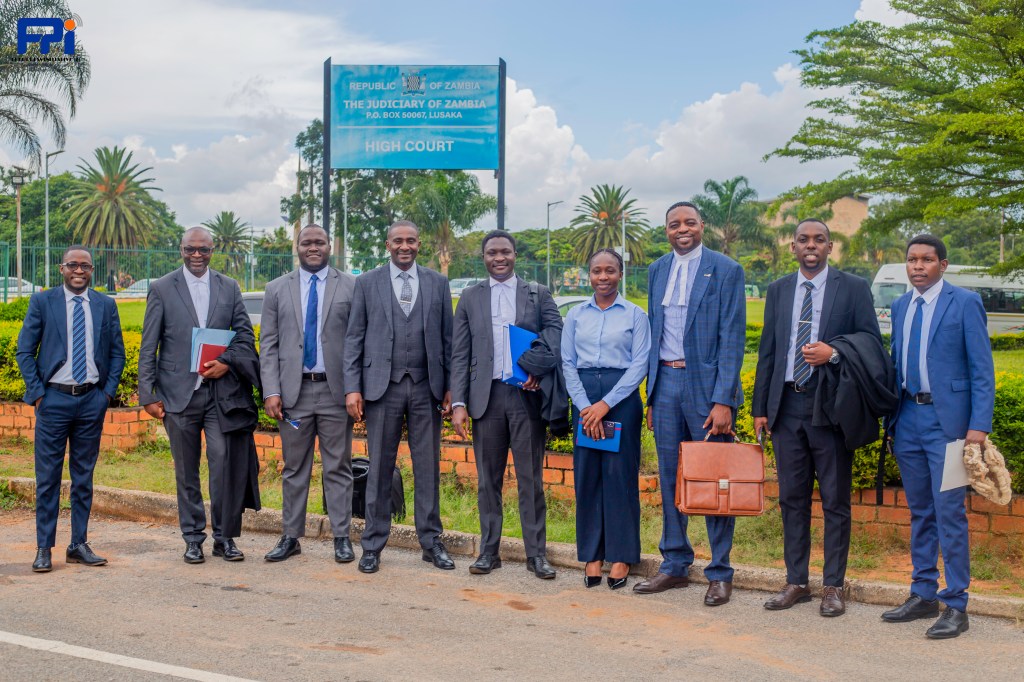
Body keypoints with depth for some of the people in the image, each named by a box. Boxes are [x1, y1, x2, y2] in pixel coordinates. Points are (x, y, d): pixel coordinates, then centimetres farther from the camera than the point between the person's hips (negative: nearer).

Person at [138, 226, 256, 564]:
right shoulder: (162, 289, 4)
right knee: (186, 471, 7)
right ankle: (193, 539, 17)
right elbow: (148, 347, 3)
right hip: (179, 393, -1)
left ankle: (223, 537, 7)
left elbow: (246, 335, 11)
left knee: (223, 462, -7)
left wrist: (227, 362, -8)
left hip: (219, 390, 1)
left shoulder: (229, 288, 9)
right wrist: (148, 395, -3)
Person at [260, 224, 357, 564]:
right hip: (294, 391, 2)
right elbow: (268, 344, 6)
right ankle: (290, 537, 16)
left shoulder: (351, 286, 4)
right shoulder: (277, 289, 9)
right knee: (294, 468, 8)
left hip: (335, 390, -2)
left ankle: (341, 537, 10)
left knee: (338, 467, 4)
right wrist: (271, 391, -4)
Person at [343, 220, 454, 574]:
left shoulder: (438, 283, 8)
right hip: (383, 386, -1)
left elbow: (448, 337, 8)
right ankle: (373, 545, 12)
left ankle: (431, 542, 16)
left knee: (428, 468, 6)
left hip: (426, 387, 1)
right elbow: (354, 338, 4)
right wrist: (352, 387, -4)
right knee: (379, 469, 4)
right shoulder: (367, 283, 5)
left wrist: (451, 387, 3)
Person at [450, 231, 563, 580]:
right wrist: (458, 403, -2)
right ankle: (489, 551, 15)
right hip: (486, 397, 1)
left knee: (531, 479, 2)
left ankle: (536, 553, 8)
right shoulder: (470, 298, 10)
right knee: (488, 479, 7)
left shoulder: (539, 294, 8)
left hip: (527, 395, -1)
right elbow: (460, 355, 6)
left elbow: (557, 336, 0)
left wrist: (539, 370, -18)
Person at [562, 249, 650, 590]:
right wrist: (585, 406, -8)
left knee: (620, 473, -1)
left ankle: (621, 556, 8)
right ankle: (591, 555, 12)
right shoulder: (575, 315, 10)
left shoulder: (635, 315, 2)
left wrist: (606, 404, -12)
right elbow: (568, 364, 6)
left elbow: (640, 364, -4)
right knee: (586, 474, 3)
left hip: (622, 398, -2)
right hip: (584, 398, 3)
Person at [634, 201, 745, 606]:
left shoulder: (725, 270, -4)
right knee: (670, 479, 10)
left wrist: (722, 400, -16)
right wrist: (651, 395, 12)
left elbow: (732, 338, -9)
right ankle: (675, 565, 21)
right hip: (665, 382, 5)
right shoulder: (657, 271, 12)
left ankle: (720, 574, 11)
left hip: (706, 384, -5)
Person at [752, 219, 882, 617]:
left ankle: (834, 587, 11)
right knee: (792, 498, 8)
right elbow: (767, 352, 13)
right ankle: (796, 582, 18)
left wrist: (834, 354, -18)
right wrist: (760, 408, 8)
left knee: (835, 500, 2)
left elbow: (872, 343, 0)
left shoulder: (853, 288, 2)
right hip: (787, 404, 4)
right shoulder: (778, 290, 13)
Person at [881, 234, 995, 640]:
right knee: (919, 512, 13)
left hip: (947, 419, -6)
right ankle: (923, 595, 22)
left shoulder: (965, 303, -4)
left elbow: (982, 369, -7)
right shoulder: (900, 307, 13)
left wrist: (979, 426, -14)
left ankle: (956, 606, 2)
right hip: (909, 419, 6)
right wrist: (891, 415, 11)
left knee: (949, 512, -6)